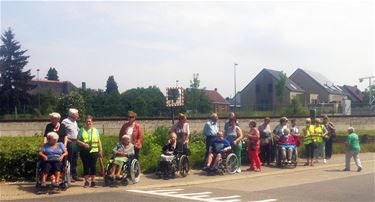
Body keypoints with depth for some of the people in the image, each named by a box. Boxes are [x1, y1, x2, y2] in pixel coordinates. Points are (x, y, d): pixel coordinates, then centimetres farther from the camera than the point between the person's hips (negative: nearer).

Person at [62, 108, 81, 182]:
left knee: (75, 160, 12)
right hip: (70, 142, -8)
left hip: (75, 142, 8)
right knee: (69, 160, -5)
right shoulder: (65, 122, -10)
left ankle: (74, 175, 19)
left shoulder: (75, 122, 16)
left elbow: (78, 130, 28)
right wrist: (65, 139, -15)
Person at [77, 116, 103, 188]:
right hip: (84, 151, -1)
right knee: (86, 166, 0)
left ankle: (93, 181, 9)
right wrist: (83, 144, -15)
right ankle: (86, 181, 9)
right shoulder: (81, 130, 7)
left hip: (94, 150, 1)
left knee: (93, 166, 0)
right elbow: (78, 140, 2)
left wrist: (100, 150, 6)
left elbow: (99, 141, 12)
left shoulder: (95, 130, 13)